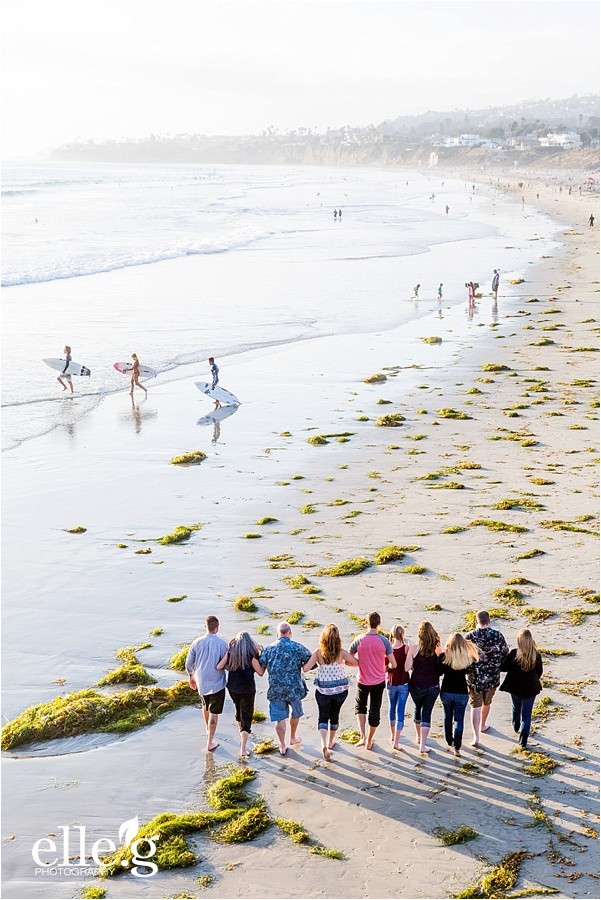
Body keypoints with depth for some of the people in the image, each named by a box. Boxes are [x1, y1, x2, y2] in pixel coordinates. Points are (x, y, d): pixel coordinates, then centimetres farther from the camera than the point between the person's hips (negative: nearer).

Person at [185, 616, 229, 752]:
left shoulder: (197, 643, -6)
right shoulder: (222, 643, -15)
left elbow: (189, 664, 0)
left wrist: (191, 677, 17)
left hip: (201, 682, 4)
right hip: (217, 683, -4)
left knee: (206, 706, 27)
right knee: (214, 712, 3)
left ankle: (209, 730, 48)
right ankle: (210, 742, 3)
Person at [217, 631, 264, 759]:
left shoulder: (230, 652, -6)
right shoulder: (251, 655, -16)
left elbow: (219, 667, -8)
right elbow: (260, 672, -10)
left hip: (233, 689, 4)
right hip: (247, 690, -4)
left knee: (239, 711, 28)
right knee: (246, 717, 1)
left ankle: (242, 736, 51)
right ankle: (243, 749, -10)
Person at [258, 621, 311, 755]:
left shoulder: (268, 649, -5)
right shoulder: (298, 648, -9)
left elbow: (260, 667, -1)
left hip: (276, 689, 0)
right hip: (294, 689, 0)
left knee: (280, 718, 8)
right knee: (295, 714, 23)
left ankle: (282, 746, 14)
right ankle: (293, 738, 41)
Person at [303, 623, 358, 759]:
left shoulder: (318, 652, -15)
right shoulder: (341, 653, -12)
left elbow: (306, 668, -21)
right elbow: (357, 663, -5)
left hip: (323, 690, -1)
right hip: (340, 690, 1)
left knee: (323, 717, 9)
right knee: (335, 715, 21)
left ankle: (324, 744, -12)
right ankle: (331, 743, 36)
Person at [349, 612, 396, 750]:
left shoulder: (359, 640, -14)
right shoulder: (384, 641, -14)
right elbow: (393, 664, -10)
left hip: (363, 681, 0)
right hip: (379, 682, 0)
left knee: (360, 707, 22)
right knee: (375, 711, 15)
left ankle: (363, 737, 6)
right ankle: (369, 741, 27)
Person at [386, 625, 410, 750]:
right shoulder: (407, 648, -15)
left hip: (391, 683, 3)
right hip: (403, 683, -3)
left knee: (392, 708, 23)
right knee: (400, 711, 0)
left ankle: (393, 734, 40)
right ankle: (396, 742, -6)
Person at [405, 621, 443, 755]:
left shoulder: (413, 648, -14)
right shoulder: (437, 649, -10)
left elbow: (407, 668, -13)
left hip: (417, 686, 0)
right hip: (433, 686, 0)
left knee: (418, 708, 24)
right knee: (427, 713, 6)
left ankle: (419, 738, 40)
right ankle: (422, 746, 0)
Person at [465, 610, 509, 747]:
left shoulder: (470, 636, -15)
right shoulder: (498, 635, -9)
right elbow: (505, 654, 1)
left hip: (474, 677, -2)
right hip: (492, 677, 2)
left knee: (475, 706, 5)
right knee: (487, 703, 25)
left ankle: (476, 737, -2)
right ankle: (483, 725, 45)